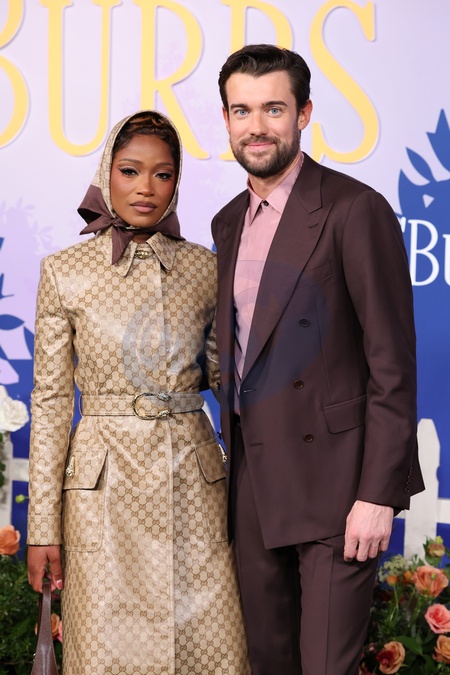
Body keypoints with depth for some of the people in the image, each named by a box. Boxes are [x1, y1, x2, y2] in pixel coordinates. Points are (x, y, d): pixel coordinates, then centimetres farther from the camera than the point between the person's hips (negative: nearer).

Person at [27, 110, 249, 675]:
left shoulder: (206, 268, 5)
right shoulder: (64, 271, 0)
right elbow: (50, 400, -1)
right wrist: (43, 525, -3)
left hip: (192, 483, 2)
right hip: (105, 483, -2)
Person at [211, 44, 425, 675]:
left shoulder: (355, 210, -11)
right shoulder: (228, 223, 13)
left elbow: (393, 365, -13)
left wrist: (378, 496, -17)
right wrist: (235, 455, 17)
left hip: (333, 478, -7)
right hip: (255, 480, 7)